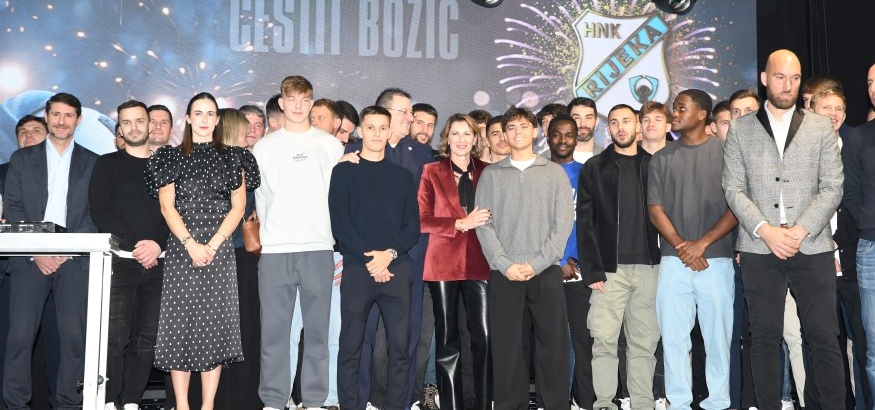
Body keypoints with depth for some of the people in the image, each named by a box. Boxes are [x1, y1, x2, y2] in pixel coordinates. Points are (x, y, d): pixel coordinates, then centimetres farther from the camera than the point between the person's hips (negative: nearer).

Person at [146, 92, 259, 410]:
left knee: (214, 324, -1)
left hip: (219, 251, 0)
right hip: (180, 251, 0)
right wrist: (190, 244, -11)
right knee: (180, 322, -3)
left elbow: (238, 206, 4)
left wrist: (213, 245, -8)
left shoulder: (232, 157, 10)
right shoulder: (171, 156, 9)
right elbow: (167, 206, 1)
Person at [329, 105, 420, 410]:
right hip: (356, 269, -2)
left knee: (400, 347, 1)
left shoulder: (402, 175, 14)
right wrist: (368, 258, -12)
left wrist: (389, 253, -10)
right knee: (351, 347, 0)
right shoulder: (344, 171, 7)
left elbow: (413, 225, 7)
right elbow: (339, 223, -3)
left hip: (396, 269, 2)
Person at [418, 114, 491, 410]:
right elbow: (422, 220, -2)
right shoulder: (432, 171, 6)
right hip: (444, 262, -1)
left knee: (484, 336, -4)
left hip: (479, 262, 1)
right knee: (447, 339, 4)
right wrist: (461, 224, -13)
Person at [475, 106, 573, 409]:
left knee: (553, 342, 1)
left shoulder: (555, 172, 9)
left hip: (546, 271, 0)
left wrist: (537, 262, -10)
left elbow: (563, 222, 0)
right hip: (503, 273, 0)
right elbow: (483, 224, 2)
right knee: (506, 344, 2)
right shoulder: (491, 174, 10)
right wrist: (505, 264, -10)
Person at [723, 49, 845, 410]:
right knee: (764, 337, 4)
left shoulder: (821, 127, 9)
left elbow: (832, 188, 2)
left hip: (812, 247, 0)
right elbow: (734, 189, 2)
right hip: (759, 248, 0)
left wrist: (799, 231, -9)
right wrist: (766, 230, -10)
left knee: (824, 336, 0)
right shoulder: (740, 130, 8)